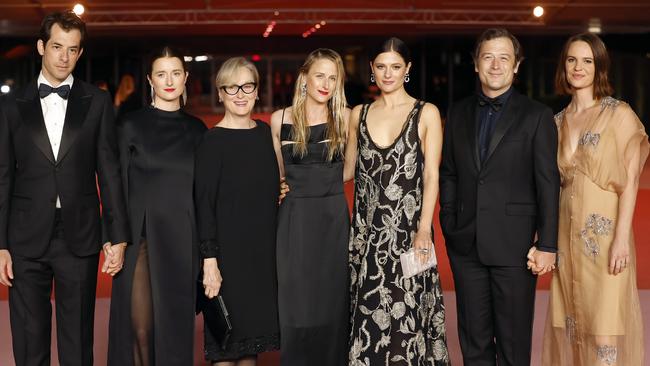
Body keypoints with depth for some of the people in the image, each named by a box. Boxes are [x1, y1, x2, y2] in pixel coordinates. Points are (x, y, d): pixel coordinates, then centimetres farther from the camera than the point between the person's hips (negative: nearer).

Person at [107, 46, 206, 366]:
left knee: (176, 326, 5)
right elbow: (118, 186, 1)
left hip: (182, 241, 3)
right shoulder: (131, 126, 1)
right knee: (141, 328, -5)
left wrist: (205, 245, 8)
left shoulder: (196, 129, 10)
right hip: (142, 239, -2)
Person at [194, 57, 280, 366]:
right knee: (226, 341, 1)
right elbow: (204, 203, -13)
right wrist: (209, 261, -17)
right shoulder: (212, 141, -10)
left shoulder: (266, 133, 7)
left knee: (253, 334, 13)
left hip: (264, 250, 6)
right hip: (228, 252, -6)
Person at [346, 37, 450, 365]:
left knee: (406, 313, -2)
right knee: (368, 313, 5)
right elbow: (348, 169, 15)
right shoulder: (359, 114, 11)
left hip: (407, 229, -3)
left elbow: (431, 176, -4)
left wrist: (424, 230, -13)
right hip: (366, 231, 3)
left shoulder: (426, 114, 1)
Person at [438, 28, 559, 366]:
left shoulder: (536, 116, -2)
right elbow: (448, 175, 12)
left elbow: (548, 184, -5)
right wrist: (449, 229, 6)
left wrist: (547, 245, -9)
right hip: (466, 244, 3)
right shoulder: (459, 113, 10)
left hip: (514, 245, -3)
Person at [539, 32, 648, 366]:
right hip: (567, 237, 5)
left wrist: (622, 238, -15)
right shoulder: (558, 121, 11)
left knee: (604, 332, -5)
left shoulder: (619, 114, -4)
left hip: (605, 236, -5)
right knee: (571, 326, 10)